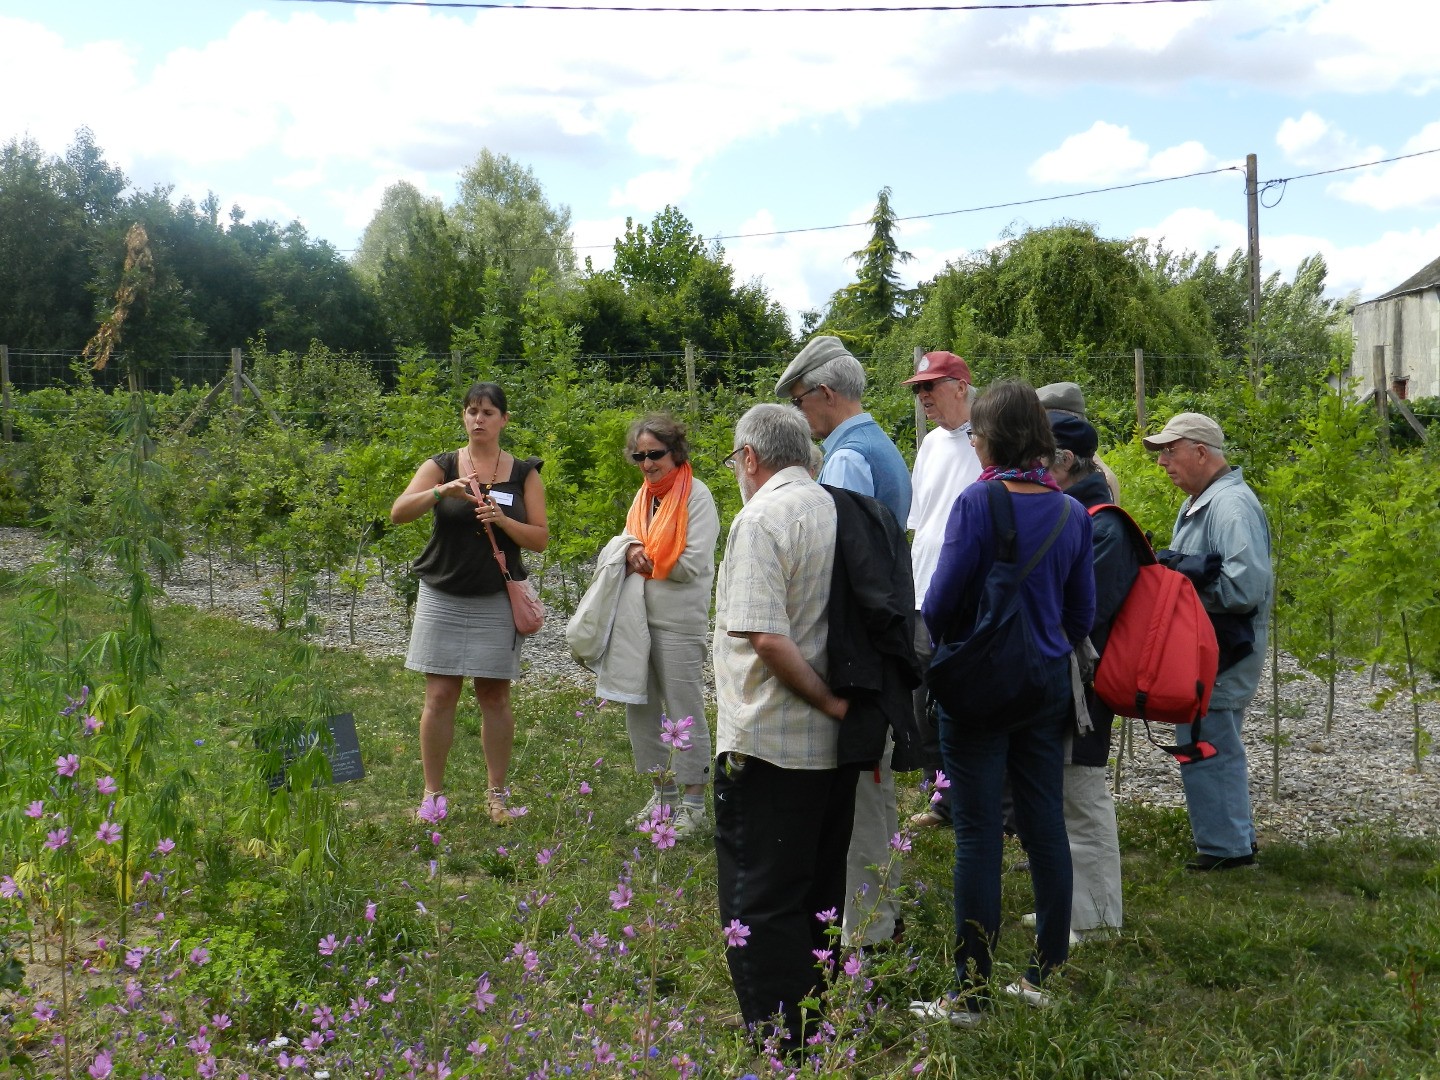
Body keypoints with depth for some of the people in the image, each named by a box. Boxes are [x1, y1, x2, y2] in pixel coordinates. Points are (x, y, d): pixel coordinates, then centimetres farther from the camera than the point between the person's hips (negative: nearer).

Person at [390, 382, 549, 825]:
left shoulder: (524, 473, 5)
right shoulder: (441, 467, 3)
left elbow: (541, 539, 1)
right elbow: (398, 512, -11)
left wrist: (502, 519, -16)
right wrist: (444, 491, -26)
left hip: (496, 601, 0)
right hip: (442, 599, 0)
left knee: (494, 696, 4)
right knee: (440, 696, 0)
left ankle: (496, 794, 15)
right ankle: (433, 794, 10)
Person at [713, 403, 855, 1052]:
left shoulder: (761, 519, -14)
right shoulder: (836, 511, 9)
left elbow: (767, 637, -24)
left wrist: (830, 702, -14)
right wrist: (842, 703, 12)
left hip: (768, 747, -8)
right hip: (834, 749, 8)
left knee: (759, 907, 1)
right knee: (820, 900, 18)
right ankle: (819, 1035, 30)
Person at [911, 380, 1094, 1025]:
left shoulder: (977, 502, -14)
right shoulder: (1071, 513, 4)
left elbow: (944, 596, -11)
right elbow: (1083, 612, 9)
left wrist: (929, 649, 9)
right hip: (1048, 682, 6)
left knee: (978, 834, -1)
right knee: (1045, 825, 12)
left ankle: (970, 992, 6)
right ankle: (1045, 976, 23)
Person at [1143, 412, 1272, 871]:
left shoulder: (1231, 506, -19)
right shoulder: (1198, 504, 14)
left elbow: (1245, 586, -27)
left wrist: (1180, 576, -19)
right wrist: (1171, 567, 2)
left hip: (1222, 654, -11)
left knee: (1205, 747, -4)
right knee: (1218, 744, 18)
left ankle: (1225, 847, 7)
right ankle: (1236, 837, 30)